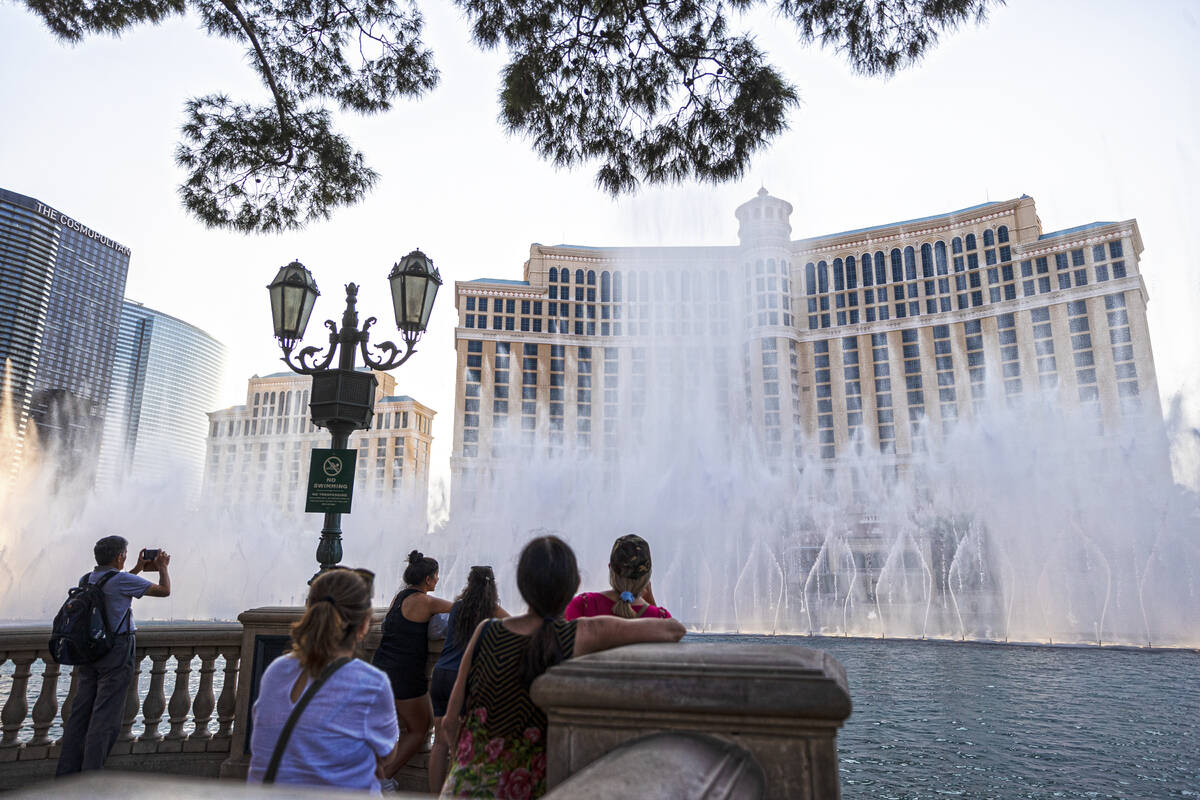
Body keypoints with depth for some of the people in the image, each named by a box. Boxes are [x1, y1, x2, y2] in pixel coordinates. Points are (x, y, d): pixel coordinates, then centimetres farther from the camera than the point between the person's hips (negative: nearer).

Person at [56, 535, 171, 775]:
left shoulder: (86, 580, 8)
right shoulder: (122, 580, -13)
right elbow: (164, 591, -6)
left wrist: (139, 568, 33)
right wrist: (162, 567, 10)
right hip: (116, 651, -7)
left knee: (80, 711, 11)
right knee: (106, 715, -3)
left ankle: (67, 770, 14)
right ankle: (90, 772, -1)